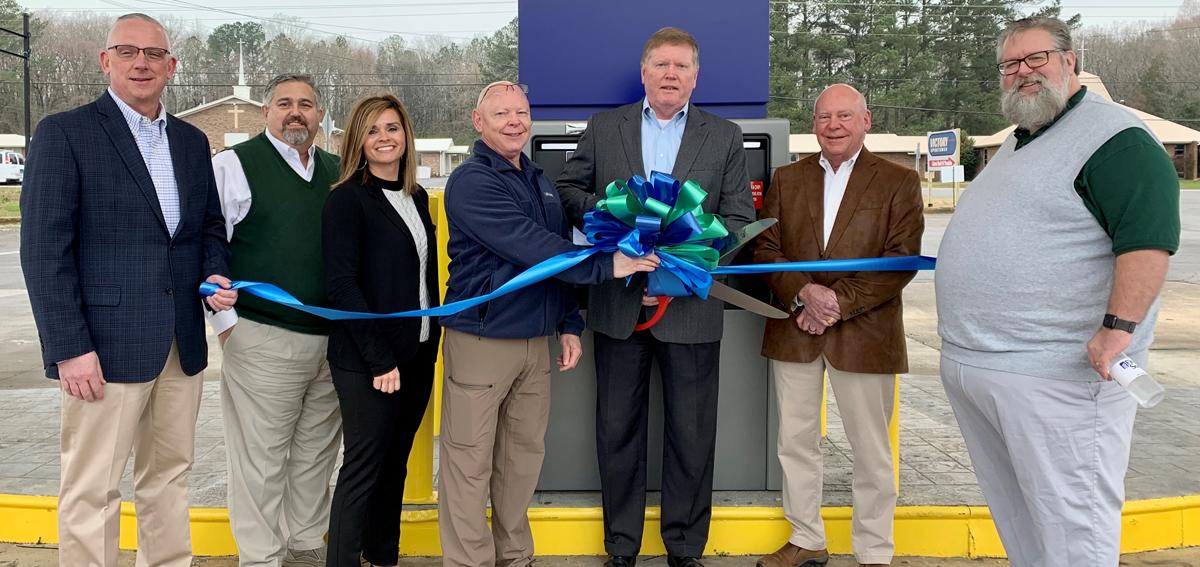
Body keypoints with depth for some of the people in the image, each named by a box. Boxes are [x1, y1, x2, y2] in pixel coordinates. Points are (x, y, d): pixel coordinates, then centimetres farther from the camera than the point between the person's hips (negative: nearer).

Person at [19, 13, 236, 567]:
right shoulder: (64, 133, -4)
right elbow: (44, 250, -9)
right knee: (92, 490, 2)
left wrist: (217, 275, -1)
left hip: (182, 345, 6)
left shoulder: (193, 141, 13)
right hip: (106, 347, -5)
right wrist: (69, 348, -14)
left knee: (169, 475, 15)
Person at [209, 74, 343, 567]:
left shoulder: (337, 171, 14)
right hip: (262, 341, -5)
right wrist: (227, 322, -8)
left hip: (333, 341, 5)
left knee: (316, 456, 14)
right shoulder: (233, 165, -2)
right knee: (261, 460, 1)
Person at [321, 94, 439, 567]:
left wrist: (433, 338, 7)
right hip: (366, 362, -6)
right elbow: (340, 284, -14)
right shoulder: (347, 199, -9)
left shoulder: (417, 198, 12)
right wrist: (380, 359, -17)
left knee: (395, 464, 15)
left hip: (418, 354, 7)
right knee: (363, 467, -1)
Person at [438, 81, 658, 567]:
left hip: (537, 342, 7)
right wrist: (607, 265, -22)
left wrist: (569, 324, 12)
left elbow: (557, 252, 20)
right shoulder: (472, 181, -11)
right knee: (470, 462, 0)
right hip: (480, 341, -7)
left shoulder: (539, 181, 15)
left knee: (524, 454, 14)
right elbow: (529, 246, -21)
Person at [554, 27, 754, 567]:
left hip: (691, 306, -1)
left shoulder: (724, 136, 6)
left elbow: (739, 218, 0)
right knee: (617, 429, 9)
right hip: (618, 304, 1)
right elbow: (569, 189, 9)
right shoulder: (603, 128, 8)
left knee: (691, 433, 7)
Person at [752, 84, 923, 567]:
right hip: (793, 331, 3)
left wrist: (839, 301, -16)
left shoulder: (899, 182, 1)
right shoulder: (787, 179, 11)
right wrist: (803, 292, -14)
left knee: (871, 450, 5)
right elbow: (766, 249, 4)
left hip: (865, 333, -3)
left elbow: (902, 260, -8)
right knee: (795, 441, 11)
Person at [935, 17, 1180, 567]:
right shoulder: (1016, 144, 20)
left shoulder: (1114, 136, -9)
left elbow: (1149, 236, -20)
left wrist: (1119, 326, -26)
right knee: (1014, 518, 18)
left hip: (1056, 377, -9)